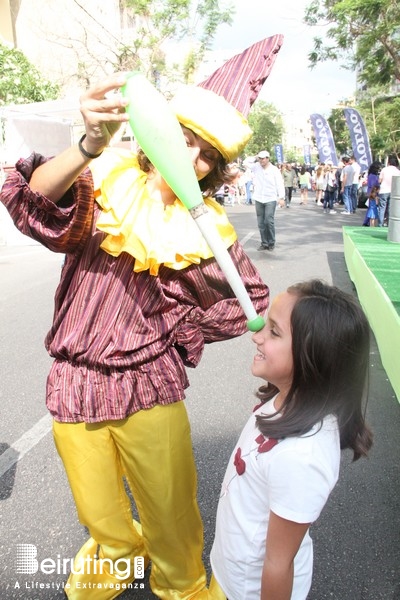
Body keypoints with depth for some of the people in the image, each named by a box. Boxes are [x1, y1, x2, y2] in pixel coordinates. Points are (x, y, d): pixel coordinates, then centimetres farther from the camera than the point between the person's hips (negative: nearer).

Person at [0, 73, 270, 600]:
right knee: (101, 517, 19)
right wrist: (91, 145, -40)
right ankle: (119, 553, 55)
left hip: (151, 386, 0)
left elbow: (252, 299, 7)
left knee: (172, 514, 12)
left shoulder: (204, 228, -2)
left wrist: (181, 335, 0)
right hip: (76, 384, 1)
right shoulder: (105, 184, -6)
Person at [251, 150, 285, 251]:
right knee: (261, 223, 5)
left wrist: (281, 197, -14)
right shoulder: (256, 166, 3)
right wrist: (255, 158, -5)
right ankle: (264, 243, 13)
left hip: (270, 199, -4)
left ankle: (271, 243, 4)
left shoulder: (274, 170, -5)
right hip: (258, 199, 4)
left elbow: (280, 184, -6)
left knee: (269, 221, -9)